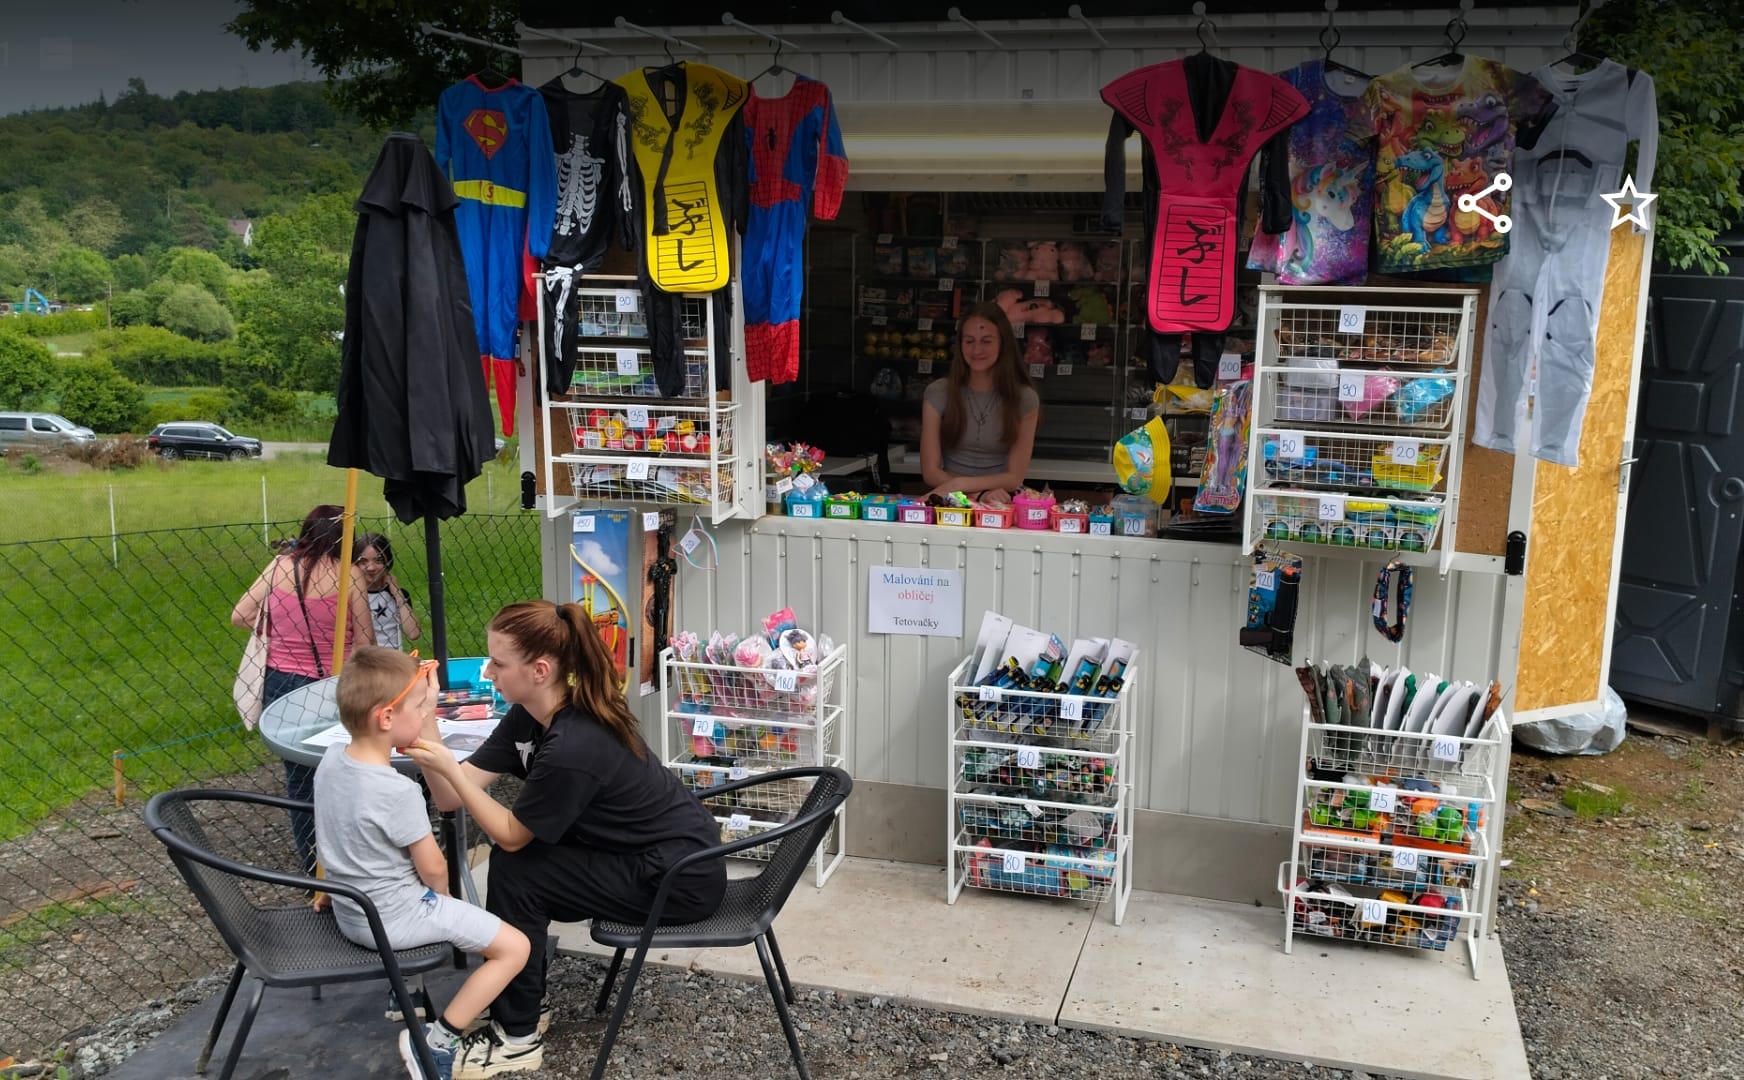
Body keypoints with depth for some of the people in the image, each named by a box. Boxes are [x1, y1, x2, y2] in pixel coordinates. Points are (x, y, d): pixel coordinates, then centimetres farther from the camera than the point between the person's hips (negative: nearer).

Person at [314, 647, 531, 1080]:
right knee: (515, 947, -6)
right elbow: (434, 869, -17)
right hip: (392, 917, -9)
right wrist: (440, 897, 1)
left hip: (350, 909, 9)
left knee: (426, 899, 39)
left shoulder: (331, 759, -7)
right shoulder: (399, 792, -30)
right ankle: (438, 1041, -3)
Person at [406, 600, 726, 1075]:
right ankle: (521, 1003, 23)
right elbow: (452, 799, -7)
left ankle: (517, 1037, 8)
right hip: (649, 851, 9)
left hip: (683, 877, -9)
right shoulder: (530, 715, -3)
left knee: (514, 872, -10)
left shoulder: (572, 749, -30)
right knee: (518, 854, 6)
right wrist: (426, 725, -18)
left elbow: (510, 836, -17)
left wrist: (448, 767, -24)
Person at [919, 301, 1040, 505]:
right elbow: (930, 472, -3)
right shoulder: (938, 393, 0)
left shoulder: (1025, 399, -1)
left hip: (1001, 504, -1)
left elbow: (1015, 478, -3)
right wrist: (981, 493, -17)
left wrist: (959, 484, -18)